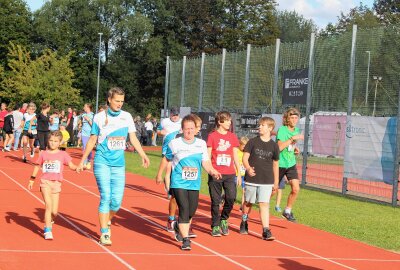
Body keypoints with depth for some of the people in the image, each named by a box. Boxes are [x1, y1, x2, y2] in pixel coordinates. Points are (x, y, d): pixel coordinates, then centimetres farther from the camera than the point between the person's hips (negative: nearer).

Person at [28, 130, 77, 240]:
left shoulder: (63, 154, 4)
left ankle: (50, 221, 35)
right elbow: (37, 166, 17)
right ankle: (47, 230, -12)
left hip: (56, 184, 1)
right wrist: (32, 179, 19)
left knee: (54, 212, 1)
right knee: (48, 205, -17)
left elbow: (71, 166, -1)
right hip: (45, 182, -1)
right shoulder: (43, 154, 6)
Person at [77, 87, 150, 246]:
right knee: (105, 196, -9)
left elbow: (133, 138, 10)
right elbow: (92, 140, 8)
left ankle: (107, 222, 28)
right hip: (102, 162, -2)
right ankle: (104, 234, -2)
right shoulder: (99, 117, 2)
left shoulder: (127, 117, 7)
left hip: (119, 164, 3)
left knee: (117, 200, -2)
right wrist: (82, 161, 9)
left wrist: (143, 155, -3)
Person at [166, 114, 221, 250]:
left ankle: (178, 226, 40)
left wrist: (212, 171, -14)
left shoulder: (201, 144, 6)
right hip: (178, 182, -4)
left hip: (194, 183, 4)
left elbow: (205, 162, 4)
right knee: (184, 209, -14)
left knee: (192, 211, 9)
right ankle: (185, 239, -9)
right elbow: (167, 161, 9)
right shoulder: (174, 144, -2)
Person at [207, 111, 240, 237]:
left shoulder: (232, 137, 9)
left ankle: (224, 219, 14)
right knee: (215, 201, 1)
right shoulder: (212, 136, -1)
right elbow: (208, 156, -1)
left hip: (230, 174, 3)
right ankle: (215, 226, 13)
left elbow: (235, 157, 13)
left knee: (231, 198, -10)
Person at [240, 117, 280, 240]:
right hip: (251, 179, 1)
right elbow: (245, 157, -2)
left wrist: (276, 183, 12)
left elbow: (275, 164, 10)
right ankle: (244, 223, 35)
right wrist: (248, 168, -23)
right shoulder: (253, 142, -1)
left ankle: (266, 230, -11)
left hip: (267, 181, 0)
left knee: (264, 204, -9)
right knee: (248, 202, 13)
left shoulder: (274, 146, 2)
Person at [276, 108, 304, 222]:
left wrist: (295, 148, 3)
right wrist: (293, 138, -28)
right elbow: (280, 147, -27)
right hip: (280, 164, -5)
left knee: (296, 189, -8)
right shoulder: (282, 130, -15)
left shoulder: (296, 130, 6)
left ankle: (287, 211, 10)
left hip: (291, 164, 5)